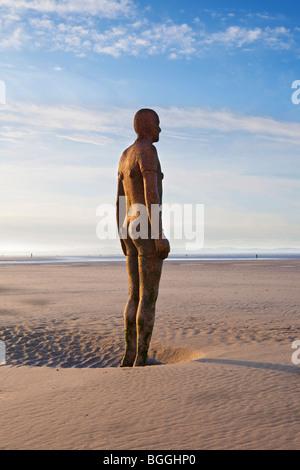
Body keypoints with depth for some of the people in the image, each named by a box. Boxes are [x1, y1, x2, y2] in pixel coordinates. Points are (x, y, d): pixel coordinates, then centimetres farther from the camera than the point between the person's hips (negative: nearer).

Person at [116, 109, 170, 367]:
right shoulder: (147, 150, -11)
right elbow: (152, 194, -20)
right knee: (149, 297, -4)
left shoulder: (125, 156, 20)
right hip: (148, 230, -10)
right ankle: (141, 360, 1)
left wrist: (123, 237, 25)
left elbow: (119, 199, 20)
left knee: (135, 296, 13)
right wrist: (160, 236, -21)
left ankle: (129, 356, 17)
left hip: (131, 230, 10)